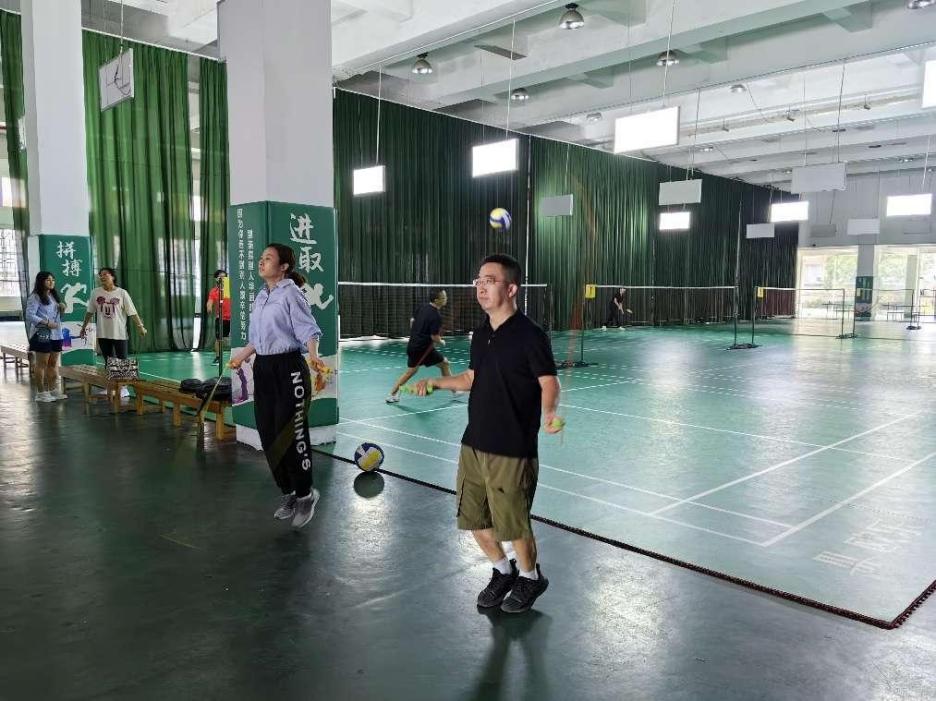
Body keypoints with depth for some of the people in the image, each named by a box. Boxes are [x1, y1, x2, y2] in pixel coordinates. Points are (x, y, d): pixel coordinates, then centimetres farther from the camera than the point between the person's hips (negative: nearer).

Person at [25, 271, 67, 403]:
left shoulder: (53, 296, 16)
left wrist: (61, 308, 5)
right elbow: (30, 316, -16)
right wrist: (47, 323, -21)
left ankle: (53, 390, 18)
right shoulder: (35, 297, -8)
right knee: (42, 364, -2)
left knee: (53, 363, 11)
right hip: (42, 335, -8)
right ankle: (41, 393, 4)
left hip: (56, 334, 8)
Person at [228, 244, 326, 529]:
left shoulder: (290, 294, -10)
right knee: (268, 436, 9)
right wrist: (242, 356, 24)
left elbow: (308, 331, -18)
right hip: (263, 369, 8)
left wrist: (313, 355, -33)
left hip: (288, 370, -8)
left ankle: (306, 495, 15)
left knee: (291, 435, -4)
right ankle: (289, 494, 24)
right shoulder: (261, 297, 13)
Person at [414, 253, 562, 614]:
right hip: (474, 444, 7)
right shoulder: (480, 334, 8)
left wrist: (549, 412, -33)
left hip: (512, 450, -7)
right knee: (474, 519, 15)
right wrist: (436, 382, 10)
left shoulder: (530, 335, -14)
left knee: (513, 524, 5)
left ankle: (530, 577, 34)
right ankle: (503, 571, 41)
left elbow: (549, 382, -14)